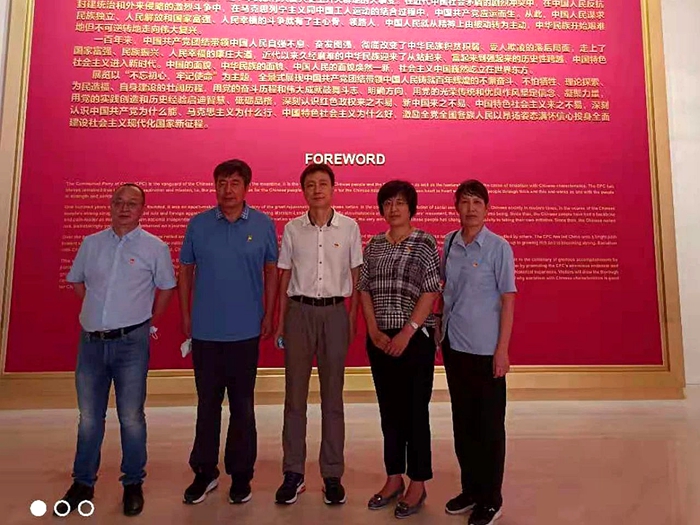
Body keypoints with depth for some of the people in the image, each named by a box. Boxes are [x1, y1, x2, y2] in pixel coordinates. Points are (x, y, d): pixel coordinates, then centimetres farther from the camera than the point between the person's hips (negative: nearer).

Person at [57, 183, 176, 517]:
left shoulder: (155, 247, -3)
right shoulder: (91, 243, 7)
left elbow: (166, 288, 4)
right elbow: (76, 280, 20)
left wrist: (149, 324, 4)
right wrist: (99, 310, 14)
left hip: (131, 342, -3)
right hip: (91, 340, 4)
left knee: (131, 418, 5)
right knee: (89, 417, 15)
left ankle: (133, 484, 21)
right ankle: (83, 483, 31)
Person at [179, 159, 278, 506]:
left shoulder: (263, 225, -1)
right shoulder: (198, 224, 1)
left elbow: (271, 271, 4)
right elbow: (185, 271, 7)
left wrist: (268, 316, 1)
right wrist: (185, 316, 4)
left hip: (246, 331, -1)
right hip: (205, 330, 1)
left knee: (242, 405, 10)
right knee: (207, 403, 13)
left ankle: (241, 475, 26)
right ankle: (204, 472, 30)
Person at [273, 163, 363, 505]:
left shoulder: (349, 227, 1)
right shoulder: (292, 229, 4)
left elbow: (356, 275, 5)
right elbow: (285, 277, 8)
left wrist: (352, 319, 0)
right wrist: (280, 323, 6)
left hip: (335, 312, -1)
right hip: (300, 311, 1)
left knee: (333, 397, 8)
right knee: (294, 394, 7)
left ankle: (332, 474, 21)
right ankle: (293, 473, 22)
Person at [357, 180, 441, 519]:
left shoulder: (425, 243, -5)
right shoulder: (374, 245, 8)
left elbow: (430, 292, -11)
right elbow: (364, 289, 7)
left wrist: (406, 333, -15)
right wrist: (374, 331, -3)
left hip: (415, 338, -4)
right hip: (379, 339, 5)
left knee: (415, 411, 5)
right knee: (389, 410, 14)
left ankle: (418, 484, 22)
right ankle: (394, 478, 30)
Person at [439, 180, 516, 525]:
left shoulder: (498, 247, -8)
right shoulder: (449, 243, 4)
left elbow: (508, 300, -8)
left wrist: (502, 349, -11)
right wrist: (440, 332, 10)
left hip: (485, 348, -4)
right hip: (453, 345, 5)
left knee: (489, 425, 8)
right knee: (462, 421, 16)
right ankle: (470, 489, 34)